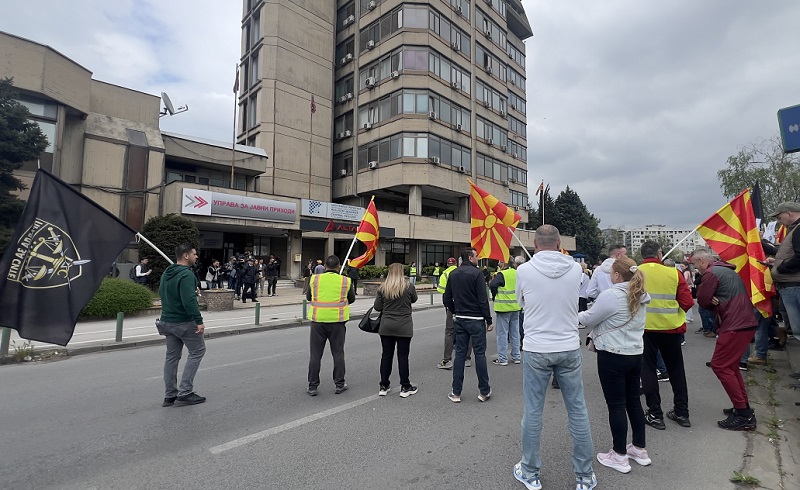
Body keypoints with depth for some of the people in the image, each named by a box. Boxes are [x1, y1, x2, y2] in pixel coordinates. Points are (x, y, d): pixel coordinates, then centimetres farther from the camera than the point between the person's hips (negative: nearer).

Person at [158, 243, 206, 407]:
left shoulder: (166, 273, 11)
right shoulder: (186, 274, -20)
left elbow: (161, 293, 22)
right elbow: (189, 301, -28)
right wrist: (199, 321, -26)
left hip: (167, 321, 9)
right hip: (184, 322, -9)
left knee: (172, 356, 14)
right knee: (197, 351, 4)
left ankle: (170, 395, 20)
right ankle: (185, 392, 3)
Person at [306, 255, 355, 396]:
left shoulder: (315, 279, -1)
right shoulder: (345, 281, -2)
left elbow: (308, 297, 12)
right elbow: (352, 299, 10)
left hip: (318, 320, 1)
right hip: (337, 321, 0)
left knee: (315, 354, 10)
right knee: (338, 353, 11)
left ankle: (312, 386, 16)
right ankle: (339, 385, 20)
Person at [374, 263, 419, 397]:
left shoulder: (382, 288, -2)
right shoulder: (409, 286, -8)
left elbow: (377, 307, 1)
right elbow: (414, 300, 9)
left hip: (386, 326, 2)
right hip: (404, 326, -2)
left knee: (386, 355, 11)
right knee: (403, 356, 6)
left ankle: (384, 386, 20)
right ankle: (405, 387, 15)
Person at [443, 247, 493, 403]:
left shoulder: (453, 274, 8)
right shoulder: (476, 273, -11)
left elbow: (446, 299, 9)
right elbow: (483, 299, -14)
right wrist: (489, 320, -8)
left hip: (459, 319, 6)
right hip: (476, 320, -5)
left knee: (460, 354, 10)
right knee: (480, 354, 4)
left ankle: (456, 392, 14)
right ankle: (484, 391, 15)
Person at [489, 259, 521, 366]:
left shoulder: (502, 274, -15)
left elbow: (492, 285, -25)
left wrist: (495, 296, -8)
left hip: (503, 307, -6)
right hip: (516, 306, 6)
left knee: (502, 333, 1)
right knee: (515, 332, 15)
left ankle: (502, 359, 5)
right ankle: (516, 357, 23)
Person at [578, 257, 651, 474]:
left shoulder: (610, 295, -20)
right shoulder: (640, 296, 7)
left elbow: (589, 319, -10)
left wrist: (577, 313, 8)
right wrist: (598, 336, 20)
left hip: (613, 356, -8)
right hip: (635, 354, 8)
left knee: (616, 405, 2)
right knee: (633, 401, 18)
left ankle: (619, 456, 14)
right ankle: (640, 449, 31)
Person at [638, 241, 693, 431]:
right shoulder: (674, 273, -4)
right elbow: (687, 302, -3)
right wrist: (673, 313, 16)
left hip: (645, 328, -2)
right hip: (671, 328, 2)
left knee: (648, 369, 9)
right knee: (676, 370, 18)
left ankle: (655, 414, 13)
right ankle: (682, 412, 28)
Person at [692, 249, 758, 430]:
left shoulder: (711, 272, -12)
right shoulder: (727, 270, 19)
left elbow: (702, 300, -11)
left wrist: (712, 302, 8)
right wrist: (715, 302, -1)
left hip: (735, 325, -10)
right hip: (746, 322, 10)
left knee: (720, 365, -6)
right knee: (730, 365, 18)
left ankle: (743, 415, -3)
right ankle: (744, 408, 22)